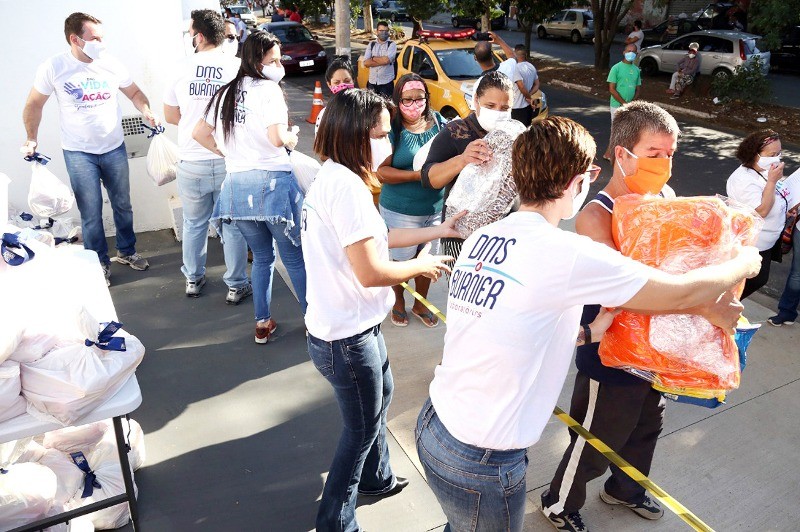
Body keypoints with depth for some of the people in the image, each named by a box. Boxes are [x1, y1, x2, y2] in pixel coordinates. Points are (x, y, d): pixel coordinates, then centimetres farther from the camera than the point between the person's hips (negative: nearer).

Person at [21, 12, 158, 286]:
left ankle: (127, 251, 34)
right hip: (79, 153, -2)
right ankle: (100, 263, 18)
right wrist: (31, 139, -3)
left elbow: (134, 92, 11)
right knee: (91, 214, 2)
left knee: (123, 205, 15)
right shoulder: (53, 68, -10)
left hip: (114, 149, 3)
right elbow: (34, 104, 2)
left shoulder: (112, 65, -5)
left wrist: (147, 112, -8)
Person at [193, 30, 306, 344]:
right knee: (295, 257, 4)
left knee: (261, 257, 19)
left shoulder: (227, 92, 16)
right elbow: (277, 137, -17)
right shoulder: (268, 88, -5)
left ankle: (262, 324, 24)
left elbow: (199, 133, 19)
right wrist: (292, 139, 3)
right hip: (272, 180, -6)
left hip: (236, 185, 7)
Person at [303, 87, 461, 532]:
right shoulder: (346, 185, -26)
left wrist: (439, 230, 14)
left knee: (381, 395, 30)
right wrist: (422, 266, -10)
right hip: (348, 338, -10)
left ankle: (378, 478, 54)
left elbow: (374, 239, 13)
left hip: (355, 326, 10)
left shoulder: (334, 178, 6)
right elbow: (370, 272, -28)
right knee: (362, 429, 11)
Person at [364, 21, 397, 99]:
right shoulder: (371, 44, 9)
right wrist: (382, 61, -11)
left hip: (386, 82, -3)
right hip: (372, 82, 4)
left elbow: (387, 60, -18)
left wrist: (373, 58, -3)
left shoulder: (392, 44, -1)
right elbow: (366, 63, -3)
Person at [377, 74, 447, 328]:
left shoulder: (439, 122, 0)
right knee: (401, 259, 13)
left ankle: (420, 304, 40)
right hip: (400, 212, -3)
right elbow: (382, 171, -18)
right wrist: (418, 175, -26)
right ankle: (398, 303, 40)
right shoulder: (392, 129, -12)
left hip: (436, 209, 4)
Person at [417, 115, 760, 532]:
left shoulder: (481, 238, 1)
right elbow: (681, 293, -9)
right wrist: (744, 264, 11)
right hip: (481, 465, -7)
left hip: (433, 425, 7)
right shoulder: (567, 254, -21)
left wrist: (586, 333, 16)